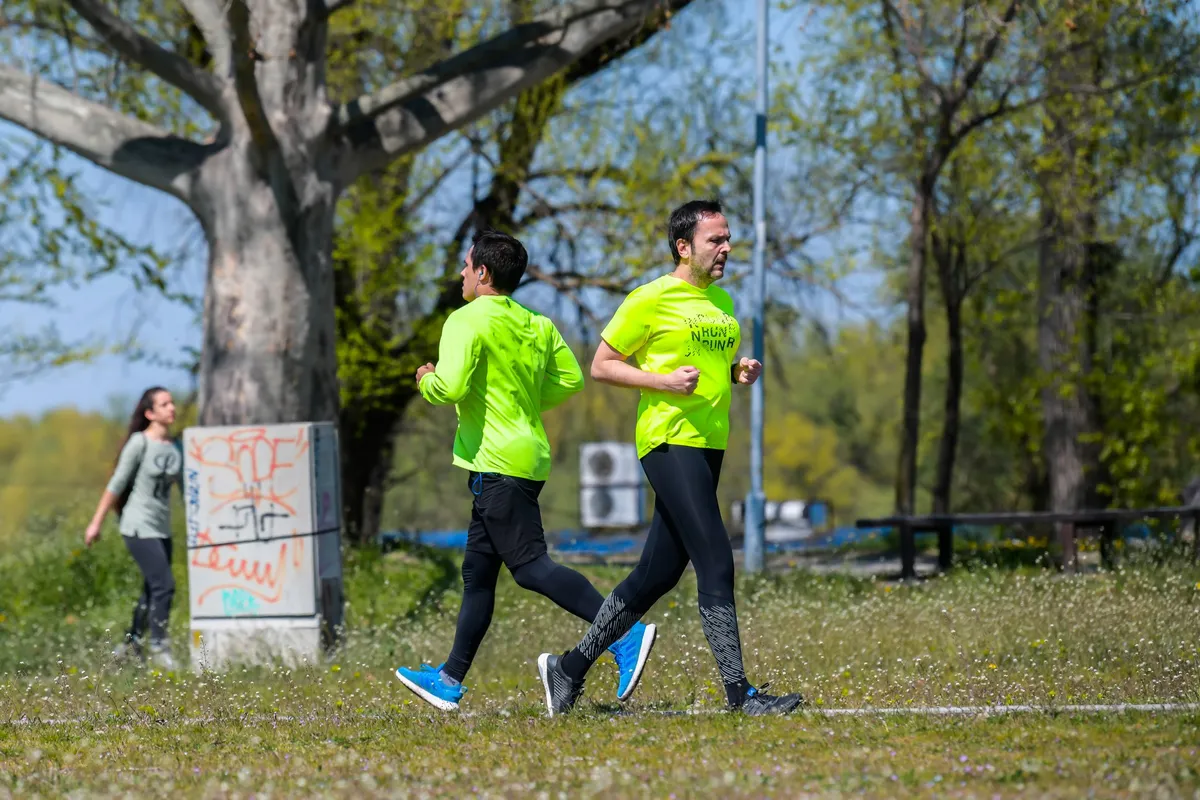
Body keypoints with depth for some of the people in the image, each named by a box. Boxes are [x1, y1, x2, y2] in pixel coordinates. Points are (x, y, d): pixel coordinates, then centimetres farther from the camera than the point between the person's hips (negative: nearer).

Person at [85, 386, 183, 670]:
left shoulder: (175, 447, 7)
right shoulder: (140, 443, -10)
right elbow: (117, 484, -7)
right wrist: (96, 523, -5)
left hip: (162, 529, 7)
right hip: (139, 527, -7)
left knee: (153, 592, 12)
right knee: (164, 585, -13)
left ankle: (130, 645, 26)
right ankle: (159, 647, -4)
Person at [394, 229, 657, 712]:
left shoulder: (468, 321, -10)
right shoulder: (536, 325, 14)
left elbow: (451, 386, -21)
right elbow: (570, 380, 11)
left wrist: (426, 380, 0)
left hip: (497, 462, -10)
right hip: (529, 457, 10)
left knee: (530, 566, -14)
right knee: (477, 573, 14)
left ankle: (626, 635, -25)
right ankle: (450, 681, 20)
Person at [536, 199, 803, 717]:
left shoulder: (722, 300, 17)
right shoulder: (651, 299, -7)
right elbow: (601, 365, -4)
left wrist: (740, 373, 8)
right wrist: (664, 381, -17)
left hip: (708, 443, 9)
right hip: (669, 441, -9)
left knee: (658, 574, 9)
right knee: (716, 564, -14)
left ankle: (570, 668, 20)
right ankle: (739, 693, -12)